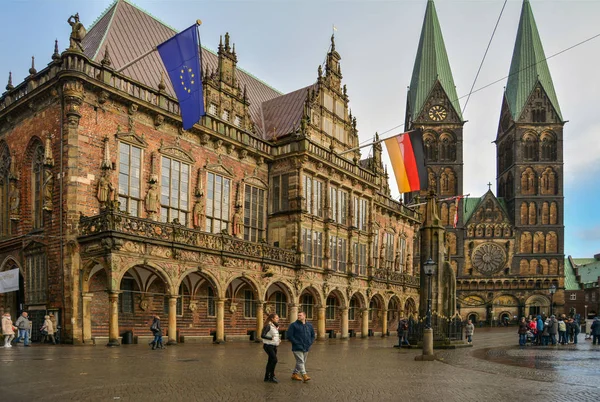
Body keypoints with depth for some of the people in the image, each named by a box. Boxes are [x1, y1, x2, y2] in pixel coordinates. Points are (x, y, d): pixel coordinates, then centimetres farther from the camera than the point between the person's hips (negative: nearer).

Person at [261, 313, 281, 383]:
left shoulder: (275, 326, 14)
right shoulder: (268, 326, -13)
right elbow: (262, 335, -21)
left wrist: (278, 340, 8)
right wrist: (271, 338, -28)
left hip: (274, 346, 9)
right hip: (268, 345, -9)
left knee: (270, 361, 10)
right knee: (274, 360, -15)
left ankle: (267, 377, 16)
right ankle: (272, 376, -5)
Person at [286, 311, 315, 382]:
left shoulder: (309, 325, 10)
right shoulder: (293, 325, -4)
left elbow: (313, 335, 20)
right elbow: (289, 336, -8)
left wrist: (310, 343, 5)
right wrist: (296, 343, -14)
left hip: (306, 348, 6)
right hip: (297, 348, -6)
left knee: (303, 362, 11)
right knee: (300, 361, -14)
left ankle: (295, 374, 23)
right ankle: (304, 375, -17)